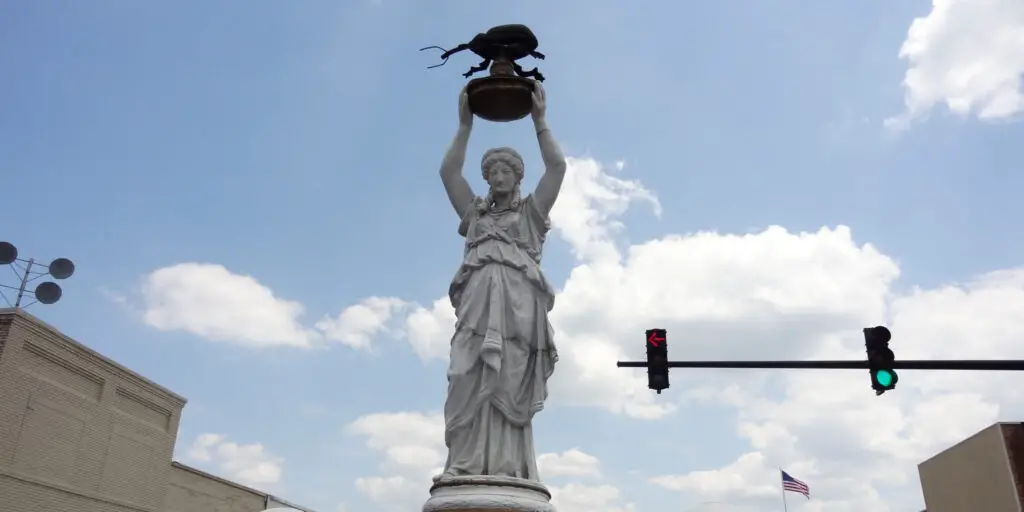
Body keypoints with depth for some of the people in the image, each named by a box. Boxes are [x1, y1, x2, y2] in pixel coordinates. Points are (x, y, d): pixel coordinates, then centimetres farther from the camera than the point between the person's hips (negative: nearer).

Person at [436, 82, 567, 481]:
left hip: (518, 300, -2)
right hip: (479, 300, 2)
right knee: (469, 380, -15)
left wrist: (539, 121, 15)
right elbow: (448, 172, 21)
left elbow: (557, 167, 13)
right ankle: (464, 464, -21)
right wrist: (465, 124, 20)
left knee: (510, 385, -13)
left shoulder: (531, 212, 24)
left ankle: (510, 469, -19)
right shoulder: (475, 213, 31)